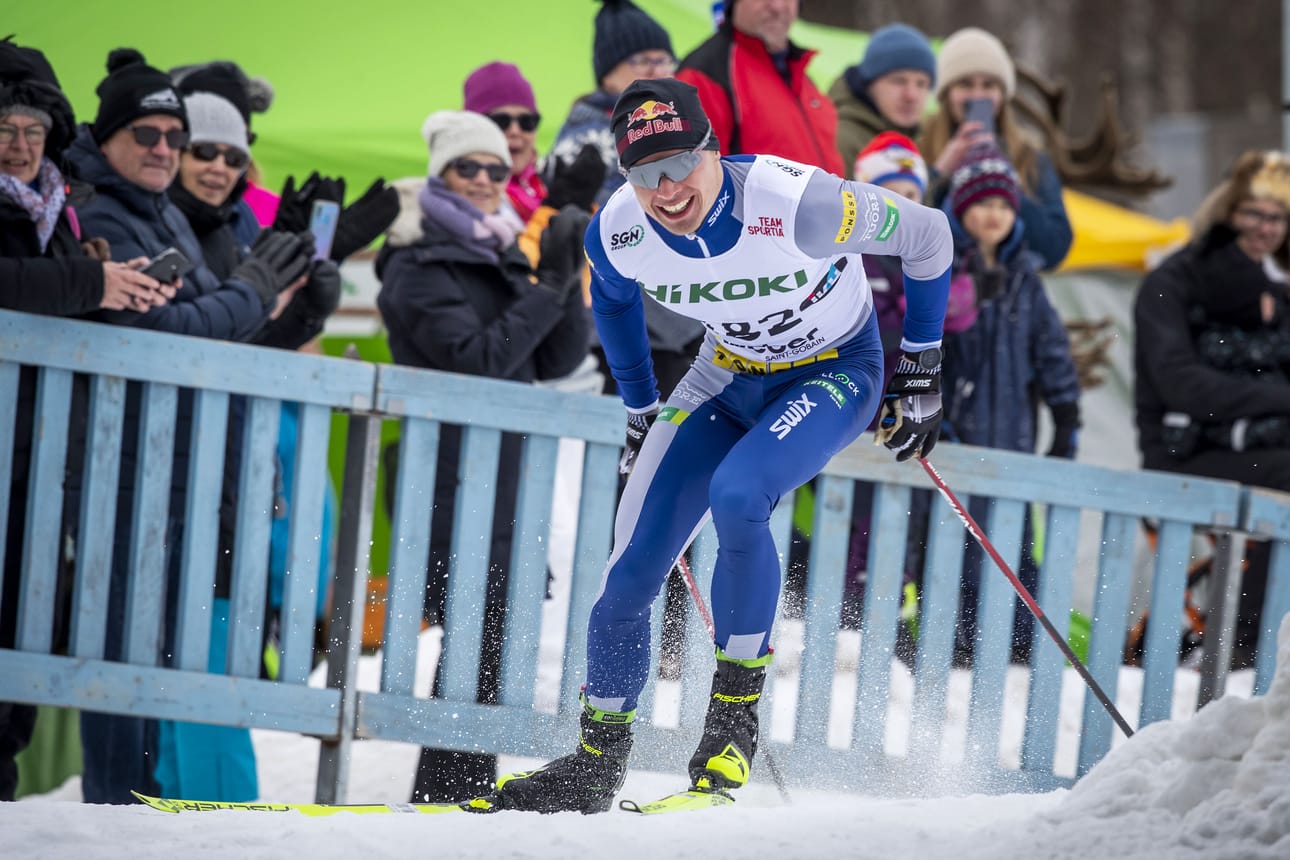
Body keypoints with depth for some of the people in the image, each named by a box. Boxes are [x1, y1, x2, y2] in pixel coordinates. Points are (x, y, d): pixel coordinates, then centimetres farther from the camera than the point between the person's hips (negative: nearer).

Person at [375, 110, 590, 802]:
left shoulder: (503, 260, 18)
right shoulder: (419, 266, -5)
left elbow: (557, 362, 13)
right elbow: (477, 358, -16)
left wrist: (568, 282, -1)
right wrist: (548, 287, -15)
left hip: (505, 480, 8)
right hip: (449, 480, -8)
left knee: (490, 643, 7)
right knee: (479, 640, -13)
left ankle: (451, 799, 12)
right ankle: (457, 798, -11)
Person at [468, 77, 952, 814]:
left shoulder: (796, 205, -33)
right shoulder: (619, 233, -19)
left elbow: (928, 237, -15)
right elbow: (613, 300, 9)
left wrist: (923, 368, -8)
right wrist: (642, 409, 15)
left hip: (836, 374, -5)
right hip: (730, 374, 5)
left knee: (736, 496, -34)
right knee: (631, 574, -5)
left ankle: (736, 718, -19)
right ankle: (598, 763, 14)